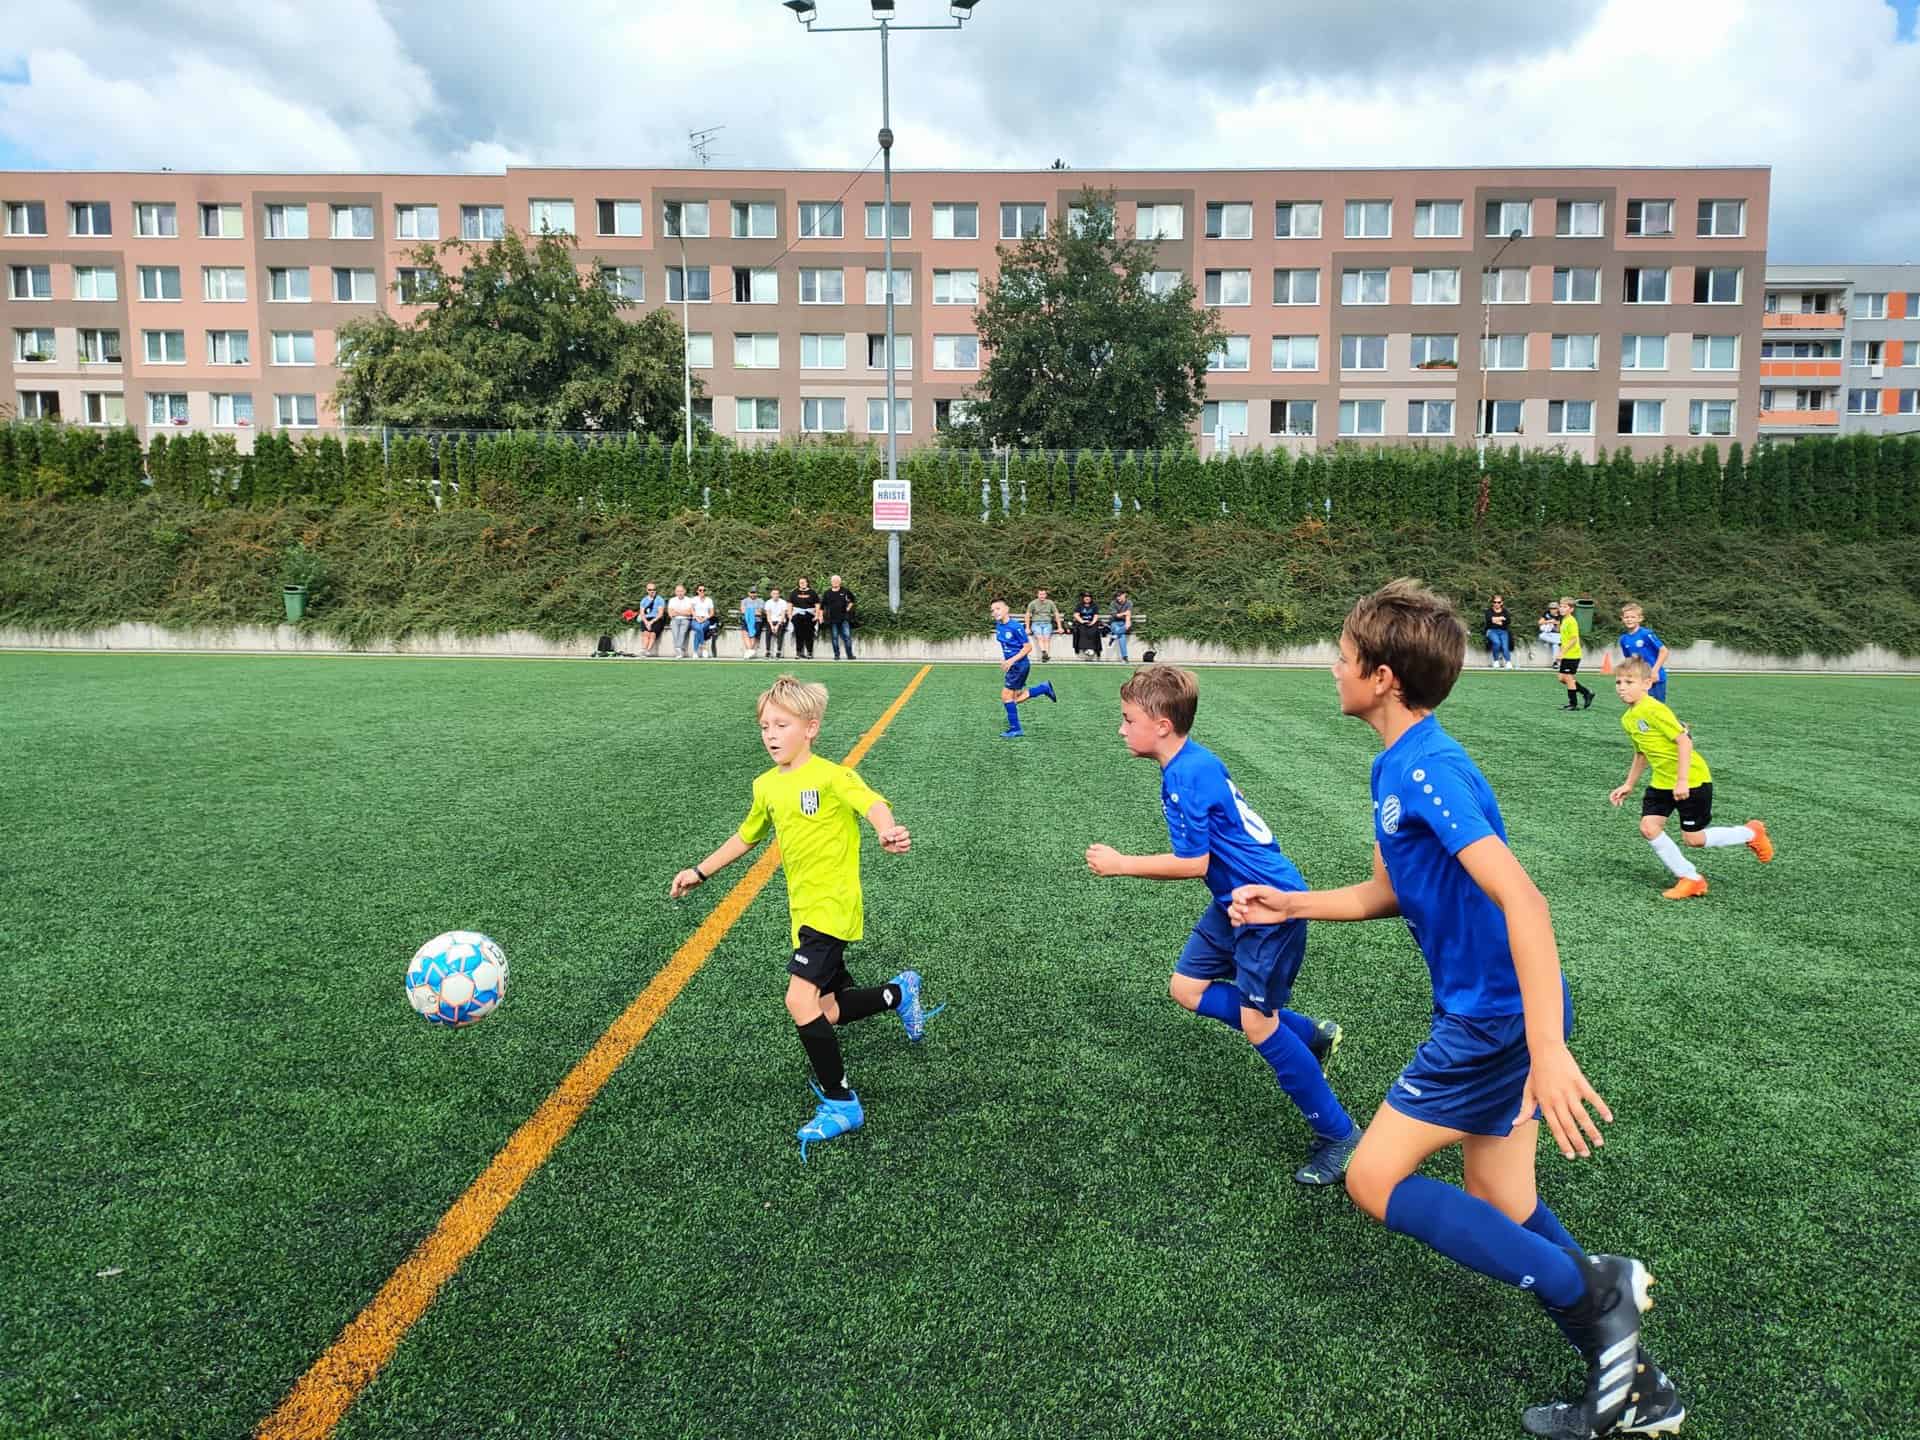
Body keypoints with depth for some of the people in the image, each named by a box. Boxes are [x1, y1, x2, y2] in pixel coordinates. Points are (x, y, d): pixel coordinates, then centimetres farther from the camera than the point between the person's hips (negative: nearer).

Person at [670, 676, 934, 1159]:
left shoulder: (832, 777, -13)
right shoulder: (766, 787, 8)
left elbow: (874, 805, -31)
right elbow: (746, 836, 25)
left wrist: (889, 833, -53)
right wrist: (700, 872, 28)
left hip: (832, 907, -7)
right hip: (803, 911, 8)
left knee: (801, 1000, -19)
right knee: (828, 1013, 9)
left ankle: (840, 1104, -2)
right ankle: (900, 992, 36)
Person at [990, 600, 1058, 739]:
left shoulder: (1015, 627, -20)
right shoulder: (998, 626, 5)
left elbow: (1028, 647, -16)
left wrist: (1011, 660, -21)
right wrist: (1005, 661, 12)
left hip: (1019, 664, -9)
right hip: (1011, 664, 9)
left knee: (1006, 695, -7)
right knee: (1017, 699, 11)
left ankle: (1015, 729, 4)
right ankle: (1044, 688, 25)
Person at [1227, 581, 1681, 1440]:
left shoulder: (1429, 770, -22)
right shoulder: (1396, 767, 8)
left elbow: (1521, 900, -31)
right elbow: (1387, 893, 20)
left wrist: (1547, 1048, -35)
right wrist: (1290, 905, 12)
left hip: (1498, 1020, -9)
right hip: (1490, 1015, 9)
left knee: (1373, 1182, -2)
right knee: (1499, 1213, 17)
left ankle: (1593, 1289, 2)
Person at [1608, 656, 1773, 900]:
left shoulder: (1654, 710, -22)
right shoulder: (1627, 719, 5)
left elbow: (1684, 741, -24)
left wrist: (1682, 780, -26)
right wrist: (1628, 785, 20)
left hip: (1691, 779, -8)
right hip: (1662, 781, 8)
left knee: (1693, 839, 0)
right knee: (1648, 827, -4)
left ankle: (1751, 833, 24)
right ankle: (1690, 878, 7)